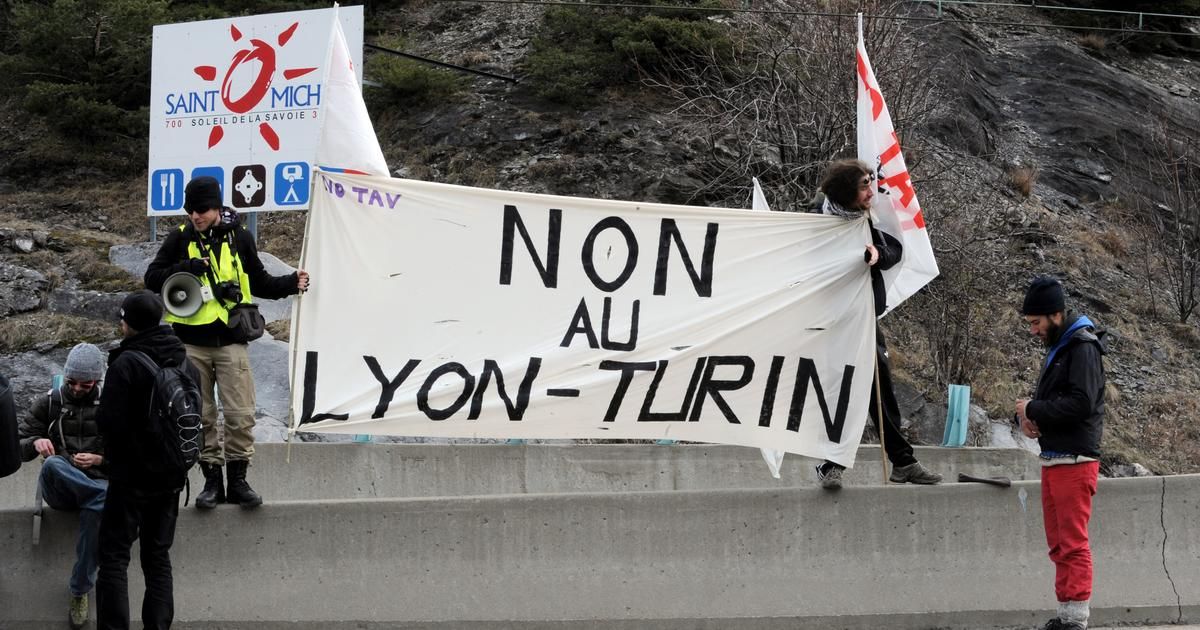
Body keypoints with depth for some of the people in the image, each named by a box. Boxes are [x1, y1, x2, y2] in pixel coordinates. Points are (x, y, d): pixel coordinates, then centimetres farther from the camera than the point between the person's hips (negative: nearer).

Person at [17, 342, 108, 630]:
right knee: (53, 464, -37)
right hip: (58, 488, 1)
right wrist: (35, 443, -15)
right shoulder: (49, 403, 9)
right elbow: (19, 448, 8)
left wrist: (101, 460, -12)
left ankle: (80, 591, -28)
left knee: (96, 508, -39)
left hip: (97, 483, -1)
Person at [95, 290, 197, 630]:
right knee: (158, 557, 12)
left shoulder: (125, 364, -16)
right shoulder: (186, 364, 5)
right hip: (172, 477, 6)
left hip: (131, 477, -6)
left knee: (114, 556, -1)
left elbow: (109, 422, -17)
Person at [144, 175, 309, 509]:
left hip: (230, 341, 0)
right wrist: (185, 268, -12)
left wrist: (291, 284, 1)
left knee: (240, 415, -5)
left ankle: (238, 481, 5)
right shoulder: (181, 239, 4)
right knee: (200, 416, 3)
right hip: (192, 344, 0)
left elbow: (259, 282, 18)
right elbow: (152, 278, 3)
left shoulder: (239, 238, 6)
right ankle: (212, 480, 11)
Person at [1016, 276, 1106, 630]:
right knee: (1059, 544, 11)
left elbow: (1081, 402, -21)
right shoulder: (1057, 347, 18)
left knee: (1073, 543, -9)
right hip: (1052, 459, 9)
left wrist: (1033, 411, -13)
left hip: (1074, 461, -9)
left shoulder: (1082, 347, -11)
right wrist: (1029, 418, 0)